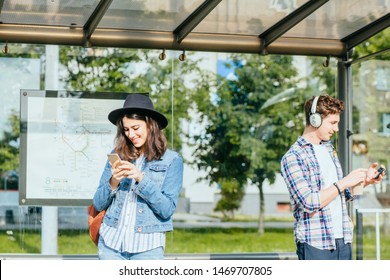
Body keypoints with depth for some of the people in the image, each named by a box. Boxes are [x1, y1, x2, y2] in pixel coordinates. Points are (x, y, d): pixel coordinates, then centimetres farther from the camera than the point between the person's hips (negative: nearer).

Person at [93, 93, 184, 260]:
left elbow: (167, 209, -7)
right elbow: (98, 204, 8)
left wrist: (141, 179, -16)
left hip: (147, 246, -3)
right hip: (111, 241, 3)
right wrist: (113, 182, -10)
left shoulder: (172, 160, 1)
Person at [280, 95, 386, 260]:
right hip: (315, 244, -7)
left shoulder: (329, 148, 16)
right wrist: (344, 182, -15)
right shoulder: (292, 158, -10)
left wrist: (364, 181, 5)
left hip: (343, 240, 8)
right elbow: (309, 202, -20)